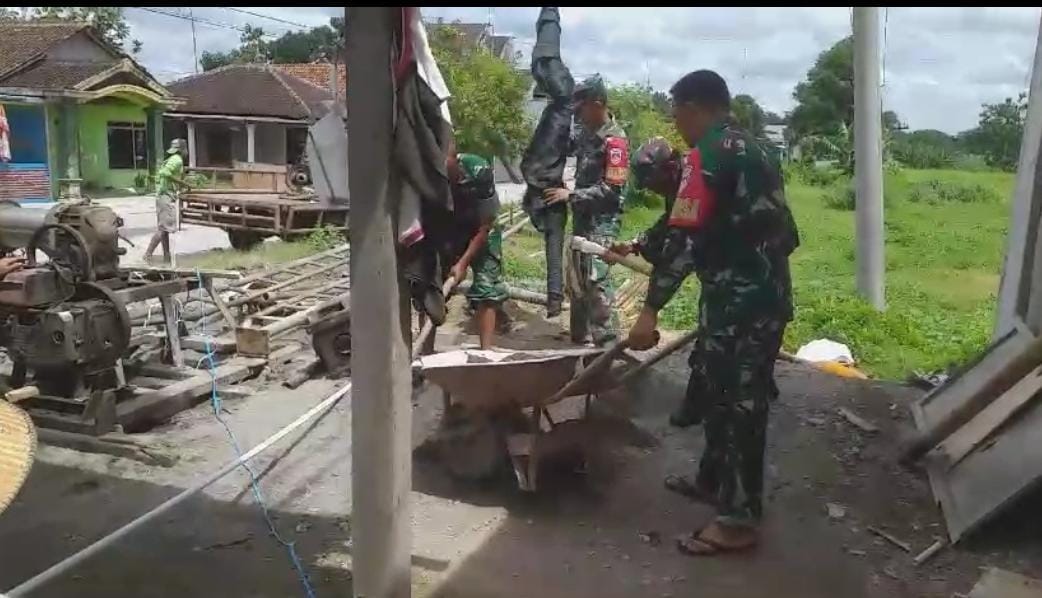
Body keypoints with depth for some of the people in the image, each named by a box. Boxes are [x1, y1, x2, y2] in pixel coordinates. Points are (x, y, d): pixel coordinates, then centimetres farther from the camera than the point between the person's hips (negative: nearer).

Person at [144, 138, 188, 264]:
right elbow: (165, 173, -24)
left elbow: (161, 173, 21)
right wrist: (180, 182, -16)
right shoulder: (177, 160, -9)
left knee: (163, 228, 10)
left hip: (162, 196, 10)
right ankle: (148, 254, -12)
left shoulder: (171, 159, 20)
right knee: (163, 228, -10)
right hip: (167, 197, -10)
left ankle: (167, 257, 14)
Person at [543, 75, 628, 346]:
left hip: (602, 219, -9)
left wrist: (570, 195, -19)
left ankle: (607, 342, -9)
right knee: (578, 278, 14)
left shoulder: (614, 140, -18)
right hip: (582, 215, 9)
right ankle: (579, 336, 25)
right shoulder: (586, 132, 7)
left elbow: (611, 189, -20)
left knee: (596, 279, -14)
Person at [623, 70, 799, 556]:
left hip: (740, 300, -10)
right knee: (717, 389, 20)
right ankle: (713, 480, 36)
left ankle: (740, 519, 10)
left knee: (737, 402, -1)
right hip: (765, 293, 10)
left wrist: (650, 309, -22)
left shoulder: (708, 154, -13)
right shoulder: (749, 148, 16)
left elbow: (684, 238, -22)